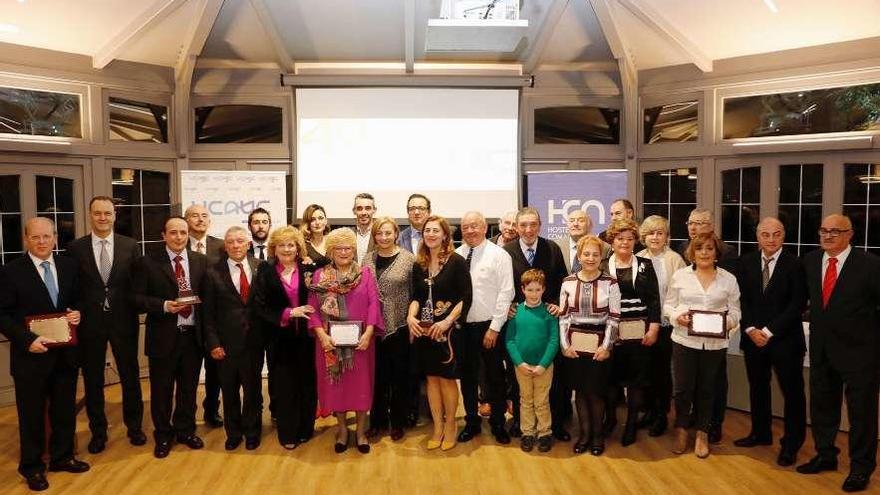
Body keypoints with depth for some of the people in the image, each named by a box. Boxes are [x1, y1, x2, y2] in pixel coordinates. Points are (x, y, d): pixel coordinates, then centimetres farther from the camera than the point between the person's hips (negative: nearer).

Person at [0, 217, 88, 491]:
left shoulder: (69, 266, 3)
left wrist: (77, 313, -8)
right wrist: (27, 340, -19)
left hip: (65, 352, 4)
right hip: (31, 354, -4)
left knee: (65, 409, 16)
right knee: (32, 414, 10)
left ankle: (62, 456, 34)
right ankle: (32, 466, 28)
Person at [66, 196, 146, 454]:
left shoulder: (131, 246, -1)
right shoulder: (75, 248, -1)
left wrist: (136, 310, -8)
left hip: (123, 321, 0)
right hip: (89, 323, 0)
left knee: (130, 376, 12)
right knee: (92, 380, 11)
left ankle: (134, 426, 29)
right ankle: (98, 431, 28)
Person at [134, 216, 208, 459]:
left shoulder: (201, 261, 4)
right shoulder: (149, 263, -3)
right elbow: (138, 298, -5)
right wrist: (164, 306, -19)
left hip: (193, 335, 2)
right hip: (163, 336, -2)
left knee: (189, 387, 15)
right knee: (161, 389, 10)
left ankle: (185, 430, 33)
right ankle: (163, 436, 28)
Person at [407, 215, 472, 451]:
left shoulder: (456, 262, -8)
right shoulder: (419, 265, 7)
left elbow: (465, 298, -10)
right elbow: (416, 297, 11)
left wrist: (447, 321, -18)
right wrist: (411, 317, -8)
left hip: (447, 330, -4)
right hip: (424, 330, 4)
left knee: (446, 378, 4)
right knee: (431, 378, 11)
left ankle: (450, 425, 24)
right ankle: (437, 427, 24)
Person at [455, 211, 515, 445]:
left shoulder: (499, 255, -7)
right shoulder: (456, 256, 2)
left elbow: (506, 293, -10)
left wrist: (494, 328, -13)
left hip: (489, 326, -3)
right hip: (462, 326, 3)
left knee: (495, 377, 10)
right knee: (467, 376, 14)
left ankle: (498, 423, 28)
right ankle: (472, 421, 31)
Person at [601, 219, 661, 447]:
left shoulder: (645, 265, 6)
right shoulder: (603, 266, 3)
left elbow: (654, 299, 3)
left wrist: (653, 328, -5)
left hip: (639, 332, 1)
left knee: (637, 378, 5)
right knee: (611, 376, 4)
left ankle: (631, 424, 19)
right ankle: (610, 418, 25)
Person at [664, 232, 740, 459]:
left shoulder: (729, 279, 4)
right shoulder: (680, 275, 2)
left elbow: (735, 311, 4)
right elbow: (668, 305, 6)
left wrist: (728, 322, -16)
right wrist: (676, 316, -14)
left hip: (715, 343, 1)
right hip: (684, 340, 0)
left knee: (707, 390, 12)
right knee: (682, 388, 5)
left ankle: (703, 434, 29)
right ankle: (681, 430, 28)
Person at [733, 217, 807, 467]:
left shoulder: (794, 264, -8)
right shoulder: (746, 262, 4)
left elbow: (797, 304, -11)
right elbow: (741, 299, 5)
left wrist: (769, 331, -14)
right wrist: (751, 330, -7)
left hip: (785, 340, -4)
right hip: (753, 338, 4)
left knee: (792, 391, 4)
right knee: (757, 388, 15)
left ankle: (791, 444, 18)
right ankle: (761, 433, 31)